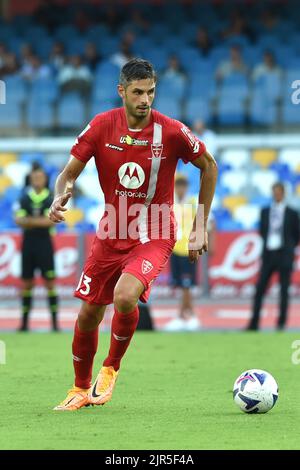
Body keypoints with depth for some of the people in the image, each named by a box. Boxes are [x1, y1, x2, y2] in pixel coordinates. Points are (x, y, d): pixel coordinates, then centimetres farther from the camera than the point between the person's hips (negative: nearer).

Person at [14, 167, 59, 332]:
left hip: (44, 243, -2)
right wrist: (40, 221, -17)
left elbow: (50, 220, -12)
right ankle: (24, 321, 11)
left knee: (50, 282, -4)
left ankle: (54, 321, -2)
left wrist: (30, 221, -13)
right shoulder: (25, 199, 6)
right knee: (27, 283, 5)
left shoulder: (50, 199, -1)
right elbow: (18, 220, -4)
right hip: (28, 243, 2)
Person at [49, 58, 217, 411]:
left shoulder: (171, 132, -14)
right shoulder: (101, 126, -8)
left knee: (125, 297, -28)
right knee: (88, 315, 6)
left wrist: (200, 227, 3)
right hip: (111, 233, 3)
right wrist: (60, 198, -26)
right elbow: (69, 174, -2)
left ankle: (111, 368, 0)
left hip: (154, 236, -3)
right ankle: (81, 390, 31)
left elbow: (208, 166, 3)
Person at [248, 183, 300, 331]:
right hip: (268, 254, 2)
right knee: (259, 289, -4)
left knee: (284, 290, 0)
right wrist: (268, 242, 7)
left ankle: (281, 323, 6)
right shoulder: (265, 212, 8)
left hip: (284, 255, -2)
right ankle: (254, 323, -3)